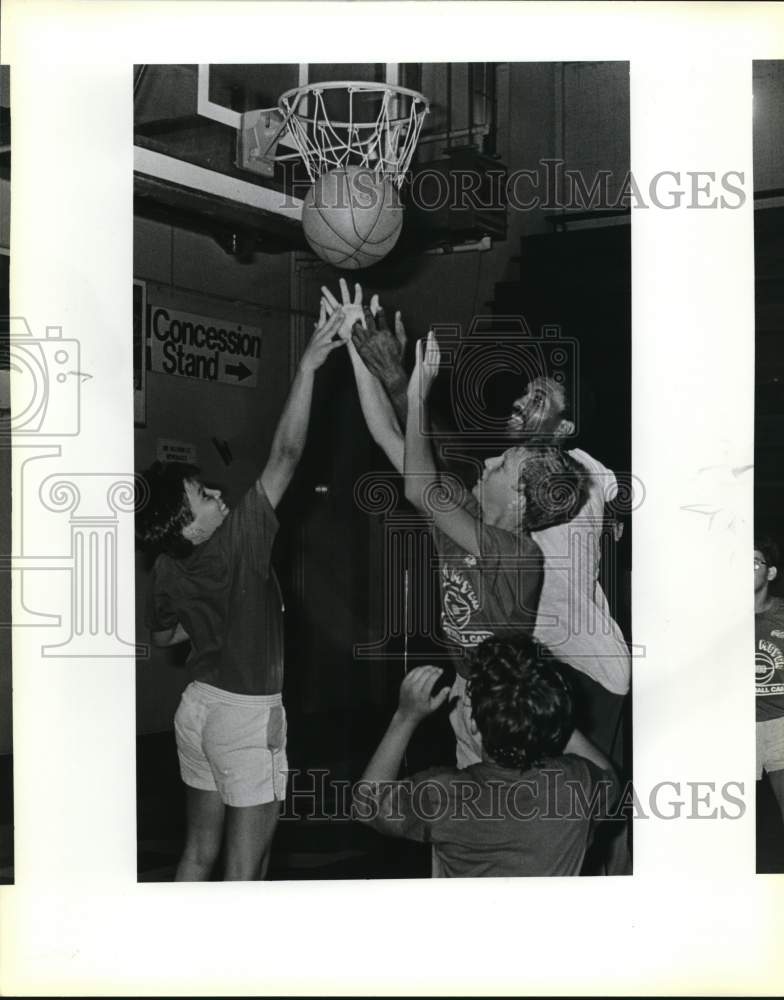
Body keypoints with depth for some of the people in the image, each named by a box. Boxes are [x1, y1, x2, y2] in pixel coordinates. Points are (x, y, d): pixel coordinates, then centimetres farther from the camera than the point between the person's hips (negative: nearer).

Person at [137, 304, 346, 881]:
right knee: (247, 866, 2)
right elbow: (286, 454, -23)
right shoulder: (239, 542, -21)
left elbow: (163, 636, 17)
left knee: (200, 850, 17)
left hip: (200, 705, 7)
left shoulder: (167, 572, -1)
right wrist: (308, 367, -20)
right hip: (250, 714, -7)